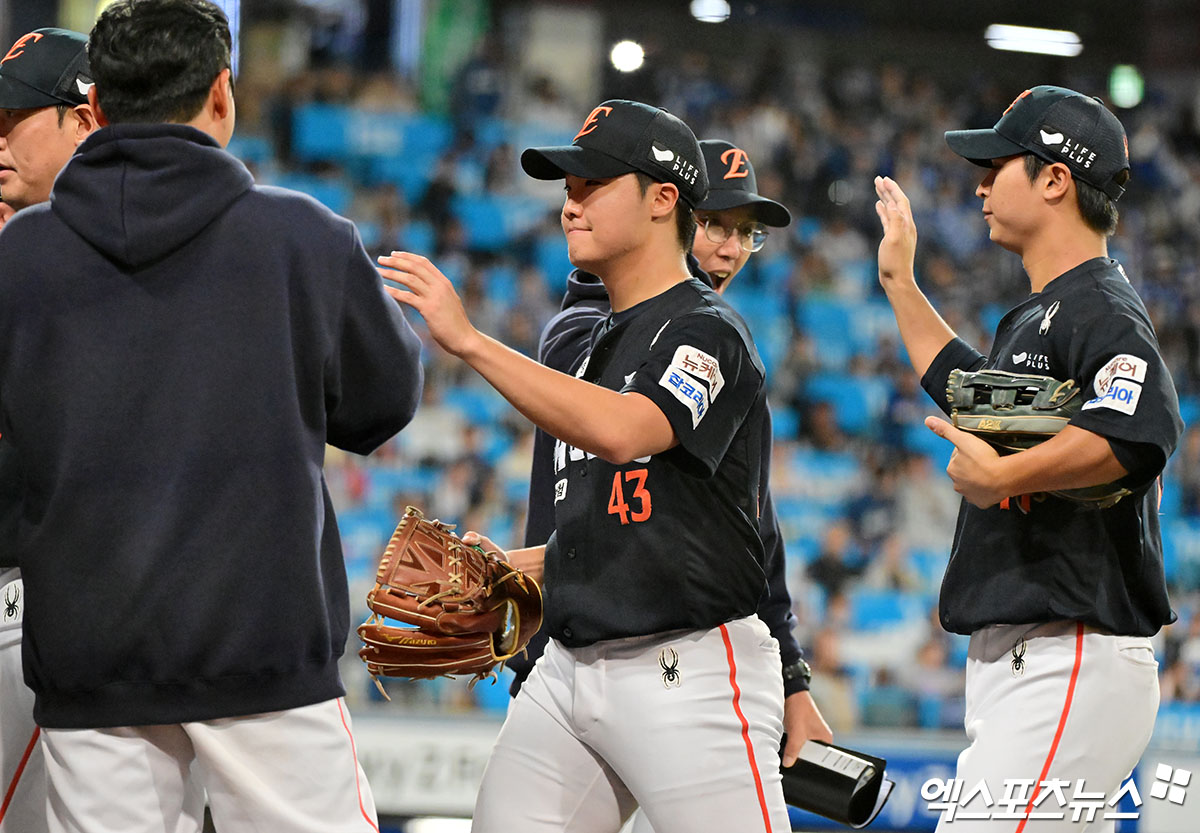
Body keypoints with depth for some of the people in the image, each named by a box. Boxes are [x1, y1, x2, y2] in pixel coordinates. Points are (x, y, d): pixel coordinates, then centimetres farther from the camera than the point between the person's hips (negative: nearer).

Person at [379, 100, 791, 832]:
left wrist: (469, 341, -26)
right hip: (570, 671, 8)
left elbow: (621, 433, -27)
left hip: (688, 672, -8)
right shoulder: (598, 345, 21)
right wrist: (510, 567, 12)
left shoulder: (708, 331, -7)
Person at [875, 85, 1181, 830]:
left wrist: (1007, 477, -37)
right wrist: (900, 284, 44)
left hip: (1076, 658, -11)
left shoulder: (1104, 309, -11)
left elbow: (1144, 433, -32)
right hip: (1012, 659, 11)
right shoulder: (1033, 318, 21)